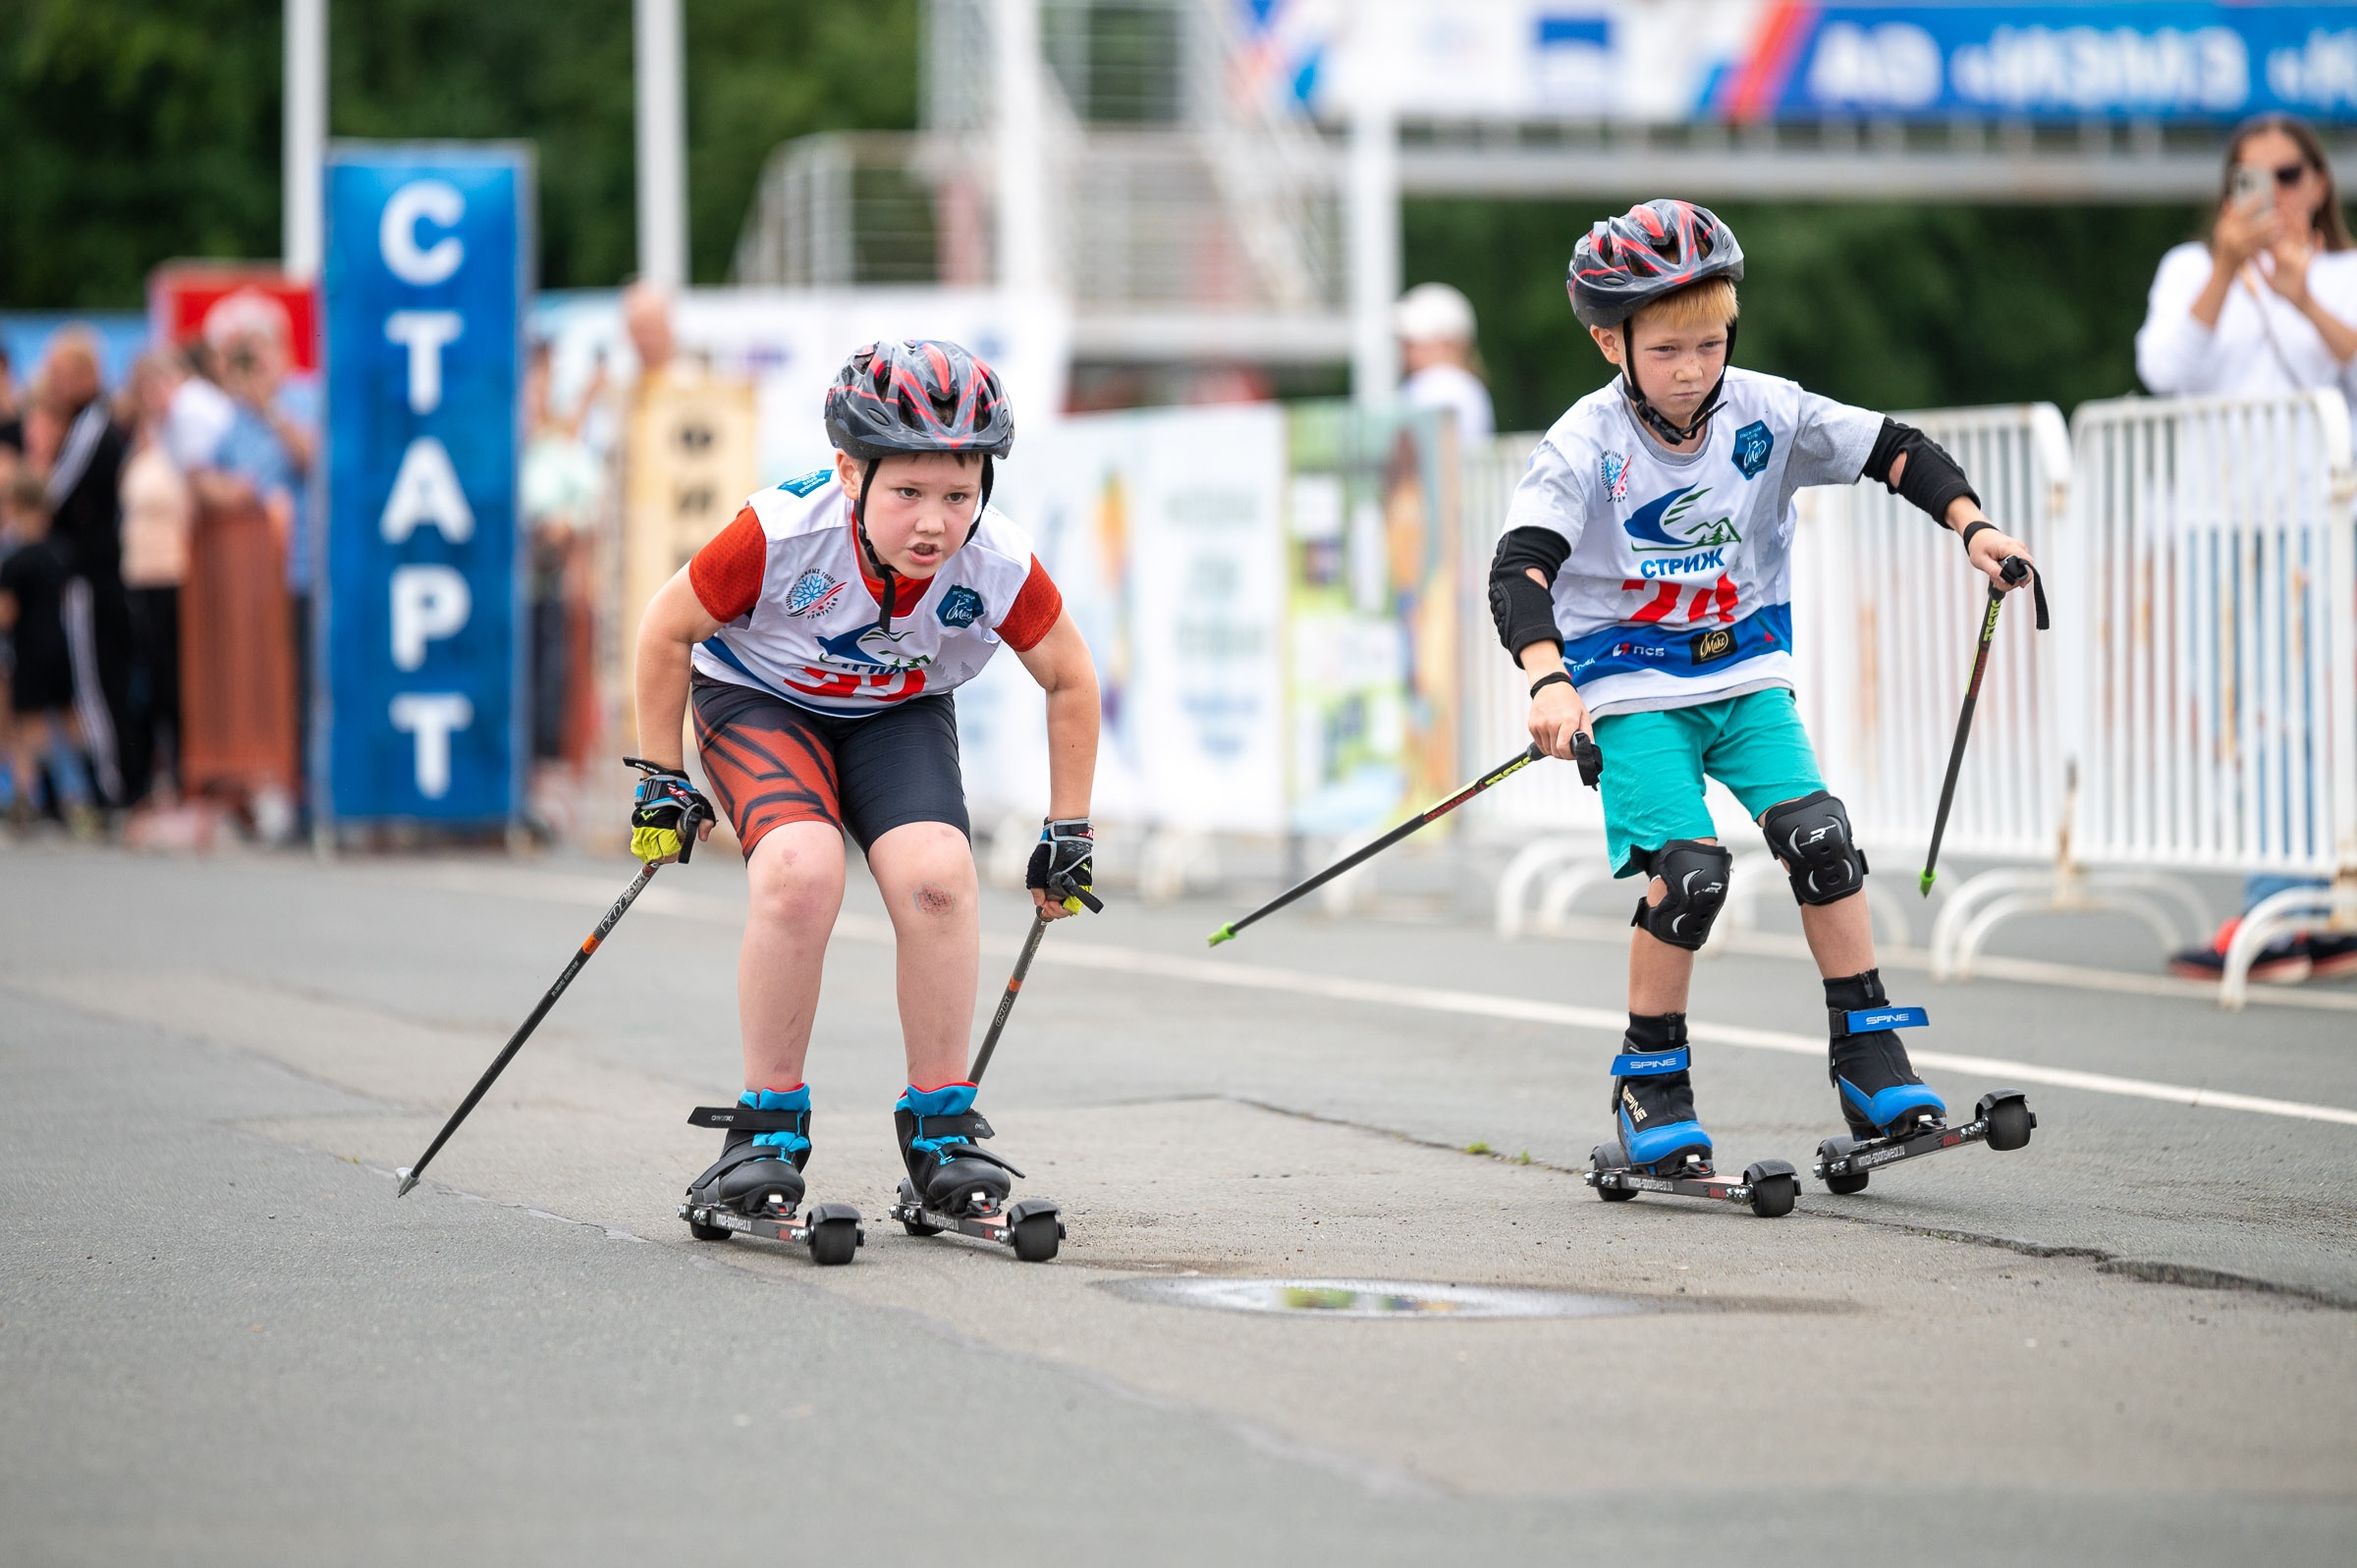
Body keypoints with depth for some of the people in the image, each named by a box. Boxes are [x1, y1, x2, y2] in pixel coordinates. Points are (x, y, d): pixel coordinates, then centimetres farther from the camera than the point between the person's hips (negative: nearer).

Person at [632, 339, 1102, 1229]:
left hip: (898, 713, 2)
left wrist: (1067, 833, -4)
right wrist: (661, 783, -10)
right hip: (758, 697, -2)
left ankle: (939, 1127, -6)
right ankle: (769, 1125, -14)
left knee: (937, 876, -24)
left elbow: (1070, 681, -7)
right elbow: (667, 630, -16)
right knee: (802, 870, -30)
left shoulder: (999, 565, -27)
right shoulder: (783, 532, -35)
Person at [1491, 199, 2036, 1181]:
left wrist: (1972, 526, -13)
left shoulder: (1766, 413, -5)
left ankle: (1867, 1052, -1)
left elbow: (1895, 452, 2)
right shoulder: (1586, 446, -16)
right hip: (1630, 686, -3)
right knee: (1690, 869, -19)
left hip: (1745, 670, 4)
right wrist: (1548, 683, -41)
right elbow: (1520, 567, -26)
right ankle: (1649, 1082, -1)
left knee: (1817, 835, -15)